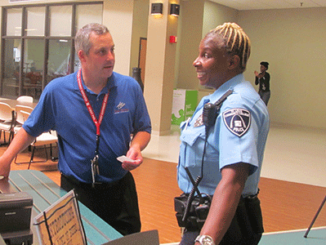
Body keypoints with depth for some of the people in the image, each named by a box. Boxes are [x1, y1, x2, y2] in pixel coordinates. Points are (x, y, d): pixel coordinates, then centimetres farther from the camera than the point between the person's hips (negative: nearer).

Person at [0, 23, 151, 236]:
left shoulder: (130, 88, -4)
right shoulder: (56, 91, -7)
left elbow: (144, 129, 7)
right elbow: (31, 129, 6)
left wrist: (136, 147, -13)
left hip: (120, 189, 2)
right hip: (75, 190, -1)